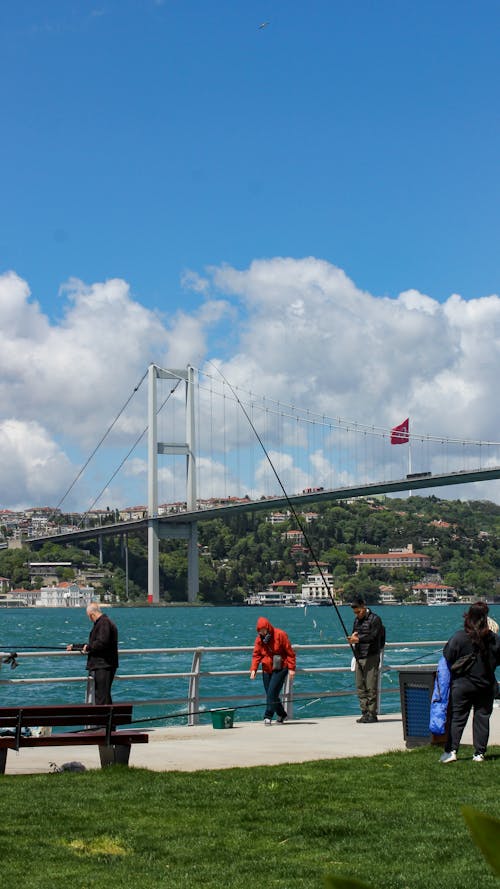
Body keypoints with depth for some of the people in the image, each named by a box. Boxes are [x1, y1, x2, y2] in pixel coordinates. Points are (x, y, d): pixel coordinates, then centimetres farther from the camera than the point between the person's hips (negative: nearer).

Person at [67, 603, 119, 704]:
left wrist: (88, 647, -10)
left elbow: (102, 643, -27)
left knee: (102, 697, -13)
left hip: (104, 666, -11)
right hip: (100, 666, 11)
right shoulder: (101, 623, 21)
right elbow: (92, 644, 31)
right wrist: (74, 647, 35)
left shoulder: (104, 623, -13)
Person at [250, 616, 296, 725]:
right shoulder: (259, 639, 4)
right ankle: (282, 714, 27)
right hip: (267, 670, 6)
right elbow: (256, 655, 6)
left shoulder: (280, 634, -10)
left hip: (280, 669, -6)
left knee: (272, 693, -16)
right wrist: (253, 669, -9)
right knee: (270, 695, 9)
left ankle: (268, 716, -14)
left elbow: (290, 652, -7)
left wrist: (291, 668, -11)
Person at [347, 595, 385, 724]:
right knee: (360, 687, 6)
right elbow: (355, 635, 17)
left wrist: (358, 639, -29)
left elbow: (373, 637, -17)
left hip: (371, 657, -7)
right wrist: (352, 637, -7)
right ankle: (365, 713, 11)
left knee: (371, 687, -8)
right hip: (359, 657, 7)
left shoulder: (374, 619, -6)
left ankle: (372, 714, -5)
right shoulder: (357, 620, 17)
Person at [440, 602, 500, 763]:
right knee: (482, 718, 9)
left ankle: (451, 750, -3)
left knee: (457, 718, 4)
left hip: (462, 685, -2)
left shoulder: (459, 637, -14)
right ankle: (479, 753, 9)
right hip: (486, 685, 2)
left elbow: (448, 656, -8)